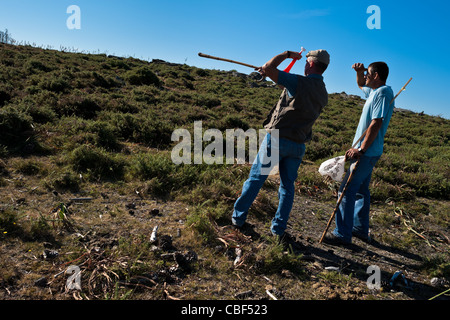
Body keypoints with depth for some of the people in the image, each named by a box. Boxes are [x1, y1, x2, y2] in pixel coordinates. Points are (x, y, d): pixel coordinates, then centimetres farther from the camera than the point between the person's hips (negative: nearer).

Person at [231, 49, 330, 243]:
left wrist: (286, 54, 1)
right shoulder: (323, 94, 10)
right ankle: (279, 230, 17)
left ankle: (238, 218, 20)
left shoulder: (300, 82, -13)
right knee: (287, 186, 13)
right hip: (298, 145, 5)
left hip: (277, 138, -5)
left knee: (256, 178, 8)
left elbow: (268, 68, -17)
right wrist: (270, 73, 22)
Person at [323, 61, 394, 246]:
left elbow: (376, 123, -23)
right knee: (361, 190, 16)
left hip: (367, 152, -10)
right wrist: (359, 72, 15)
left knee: (347, 190, -10)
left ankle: (343, 234, -5)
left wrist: (361, 149, -26)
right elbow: (361, 85, 37)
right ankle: (361, 229, 28)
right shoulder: (374, 91, 16)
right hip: (367, 152, 10)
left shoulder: (384, 92, -14)